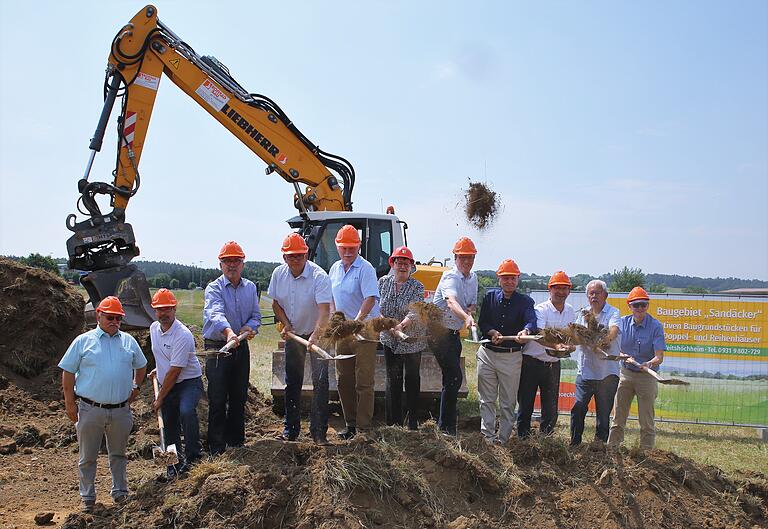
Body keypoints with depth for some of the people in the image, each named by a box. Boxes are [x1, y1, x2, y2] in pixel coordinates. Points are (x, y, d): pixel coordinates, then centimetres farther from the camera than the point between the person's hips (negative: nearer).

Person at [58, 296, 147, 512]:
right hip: (90, 409, -2)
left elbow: (141, 365, 23)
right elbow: (68, 372, 1)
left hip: (121, 410, 2)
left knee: (118, 453, 16)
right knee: (88, 457, 9)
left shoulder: (128, 341, 7)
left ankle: (120, 492, 29)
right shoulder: (83, 341, -1)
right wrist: (70, 403, -2)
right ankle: (87, 497, 22)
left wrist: (136, 387, 15)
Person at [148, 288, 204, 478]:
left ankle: (193, 454, -20)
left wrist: (160, 398, -17)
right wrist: (158, 369, 25)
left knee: (186, 411, -33)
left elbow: (175, 371, -22)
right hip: (167, 384, 7)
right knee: (169, 425, 10)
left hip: (189, 382, -7)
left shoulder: (182, 335, -24)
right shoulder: (154, 328, 2)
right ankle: (174, 462, 26)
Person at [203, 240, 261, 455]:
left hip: (241, 347, 5)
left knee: (239, 397, 14)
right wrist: (228, 332, -48)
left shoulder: (250, 288, 8)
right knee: (218, 399, -3)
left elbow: (256, 315, 12)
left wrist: (250, 326, -12)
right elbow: (216, 313, -29)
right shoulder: (214, 288, -11)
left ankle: (236, 439, 28)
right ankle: (216, 447, 6)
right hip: (217, 348, -5)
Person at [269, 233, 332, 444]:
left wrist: (315, 335, -47)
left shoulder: (319, 276, -24)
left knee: (320, 382, -8)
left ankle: (318, 431, 0)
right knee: (292, 382, 11)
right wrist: (285, 323, -9)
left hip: (317, 334, -5)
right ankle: (290, 429, 22)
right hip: (293, 333, 5)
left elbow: (324, 309, -34)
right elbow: (276, 303, 7)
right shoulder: (278, 274, -7)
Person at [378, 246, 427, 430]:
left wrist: (401, 325, -39)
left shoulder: (417, 287, -8)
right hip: (389, 340, 2)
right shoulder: (383, 282, 1)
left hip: (412, 339, -2)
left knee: (412, 378, 5)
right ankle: (394, 421, 13)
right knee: (392, 379, 6)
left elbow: (415, 311, -22)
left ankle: (413, 421, 15)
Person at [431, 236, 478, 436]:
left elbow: (472, 303, 18)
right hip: (439, 332, -9)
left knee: (451, 378, 15)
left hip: (454, 333, 9)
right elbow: (451, 301, -39)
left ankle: (443, 422, 29)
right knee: (454, 377, -15)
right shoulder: (450, 277, -19)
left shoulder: (473, 278, 8)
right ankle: (446, 426, -6)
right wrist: (466, 317, -58)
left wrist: (471, 309, -7)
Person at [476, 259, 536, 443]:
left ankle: (503, 438, 17)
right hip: (487, 353, 2)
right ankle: (488, 436, 18)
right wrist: (492, 332, -19)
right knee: (487, 399, 8)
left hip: (512, 357, -2)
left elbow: (532, 321, -21)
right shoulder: (490, 296, 6)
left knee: (508, 402, 6)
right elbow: (482, 323, 2)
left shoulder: (525, 301, -1)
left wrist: (525, 331, -44)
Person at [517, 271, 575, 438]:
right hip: (532, 362, -5)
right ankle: (522, 436, 14)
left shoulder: (570, 311, 8)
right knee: (526, 403, 2)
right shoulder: (541, 309, -14)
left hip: (553, 364, 5)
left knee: (551, 406, 9)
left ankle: (545, 437, 24)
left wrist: (571, 345, -9)